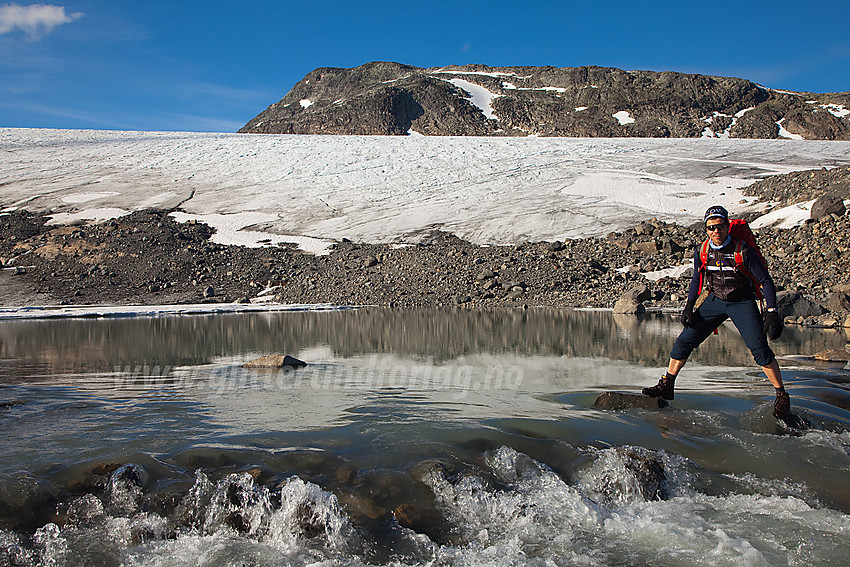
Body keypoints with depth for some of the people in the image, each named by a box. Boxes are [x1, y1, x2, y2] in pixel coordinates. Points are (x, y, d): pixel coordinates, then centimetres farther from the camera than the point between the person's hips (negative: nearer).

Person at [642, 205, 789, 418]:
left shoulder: (743, 251, -19)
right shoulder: (701, 251, -6)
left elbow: (766, 282, -13)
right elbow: (696, 279, 11)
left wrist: (771, 313, -21)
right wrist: (689, 306, 0)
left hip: (742, 302, -4)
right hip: (715, 300, 4)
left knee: (759, 348, -18)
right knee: (684, 341, -2)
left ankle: (782, 395, -2)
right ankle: (666, 386, 12)